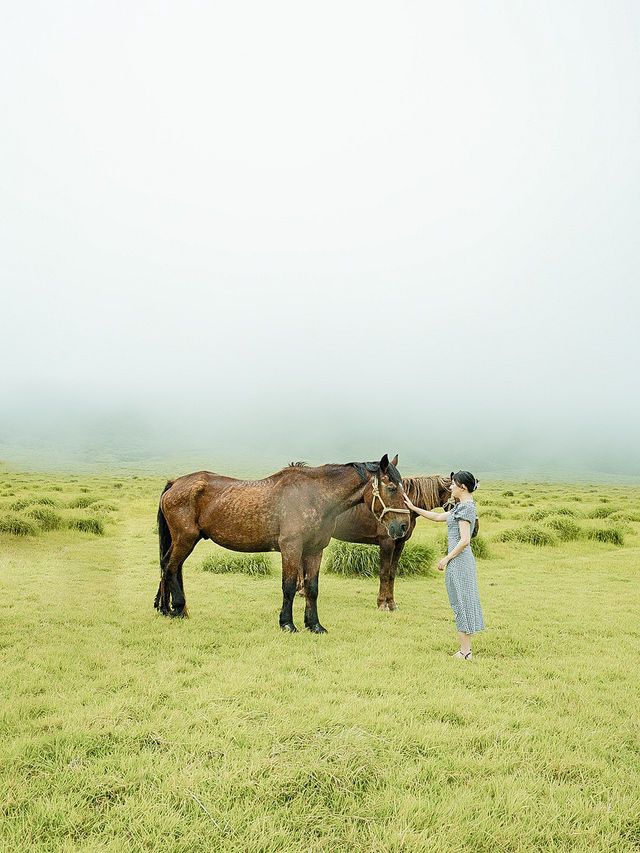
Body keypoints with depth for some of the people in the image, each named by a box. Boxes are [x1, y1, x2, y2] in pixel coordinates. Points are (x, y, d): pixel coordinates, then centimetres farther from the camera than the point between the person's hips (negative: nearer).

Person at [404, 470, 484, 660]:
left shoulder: (465, 507, -16)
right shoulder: (461, 506, 14)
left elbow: (464, 540, -22)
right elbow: (438, 517, 24)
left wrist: (447, 559, -15)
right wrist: (413, 508, 26)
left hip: (458, 560, -10)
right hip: (463, 560, 10)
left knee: (460, 604, -3)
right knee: (463, 603, 13)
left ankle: (465, 652, 3)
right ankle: (466, 650, 19)